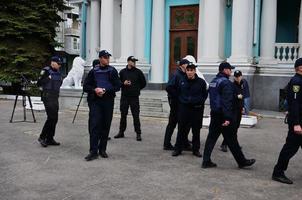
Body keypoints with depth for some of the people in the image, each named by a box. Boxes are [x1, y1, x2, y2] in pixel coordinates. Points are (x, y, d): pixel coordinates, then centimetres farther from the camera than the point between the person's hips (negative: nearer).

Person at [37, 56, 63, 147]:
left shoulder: (58, 72, 14)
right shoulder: (46, 71, -8)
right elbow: (39, 83, -10)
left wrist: (60, 81, 10)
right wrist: (48, 78, -16)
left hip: (55, 97, 8)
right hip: (48, 97, -8)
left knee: (54, 119, 7)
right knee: (51, 117, -13)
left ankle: (50, 139, 14)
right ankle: (42, 137, -1)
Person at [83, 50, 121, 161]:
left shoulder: (112, 71, 8)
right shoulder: (93, 71, 9)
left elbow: (117, 86, 3)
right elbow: (85, 86, 9)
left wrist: (105, 90, -11)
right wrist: (94, 89, -10)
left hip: (108, 101, 1)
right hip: (95, 101, -1)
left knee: (106, 126, 6)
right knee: (94, 125, -9)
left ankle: (102, 149, 18)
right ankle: (93, 151, -7)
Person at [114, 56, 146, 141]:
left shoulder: (138, 72, 3)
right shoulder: (122, 72, 5)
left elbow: (143, 83, 11)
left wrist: (136, 89, 7)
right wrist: (123, 83, -11)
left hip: (134, 97, -2)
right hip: (124, 96, 2)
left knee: (136, 116, -3)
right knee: (123, 115, 10)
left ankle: (138, 133, 3)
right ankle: (121, 132, 20)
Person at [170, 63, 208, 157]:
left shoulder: (201, 82, -3)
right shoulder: (181, 81, 2)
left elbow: (205, 95, 5)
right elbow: (178, 93, 14)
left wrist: (200, 102, -5)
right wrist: (182, 101, 5)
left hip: (197, 109, -1)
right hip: (184, 108, 1)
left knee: (196, 130, 9)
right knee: (182, 129, 4)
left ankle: (196, 149, 21)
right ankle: (178, 148, 14)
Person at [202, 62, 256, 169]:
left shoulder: (213, 81, 14)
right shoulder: (226, 82, -15)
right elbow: (227, 102, -22)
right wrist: (227, 118, -24)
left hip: (214, 114, 8)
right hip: (223, 115, -8)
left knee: (211, 137, 9)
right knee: (231, 140, 1)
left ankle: (206, 161, 9)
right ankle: (242, 161, 15)